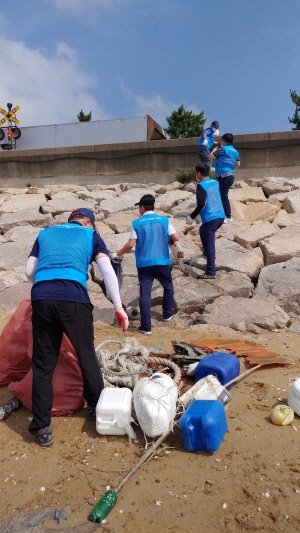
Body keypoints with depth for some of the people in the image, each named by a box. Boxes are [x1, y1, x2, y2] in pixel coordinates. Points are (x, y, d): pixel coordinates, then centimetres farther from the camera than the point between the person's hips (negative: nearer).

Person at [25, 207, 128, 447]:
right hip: (73, 297, -2)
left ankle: (42, 426, 15)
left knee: (43, 363, 10)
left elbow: (29, 272, 22)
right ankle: (96, 407, 32)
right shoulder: (91, 235, 19)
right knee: (87, 355, 16)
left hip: (41, 297, 3)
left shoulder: (45, 233, 27)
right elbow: (107, 271, 6)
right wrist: (119, 307, 5)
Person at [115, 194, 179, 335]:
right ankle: (168, 313, 39)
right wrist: (168, 241, 21)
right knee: (168, 287, 25)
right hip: (162, 262, 1)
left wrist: (119, 254, 10)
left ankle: (146, 327, 2)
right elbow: (176, 238, -2)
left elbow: (130, 244, -6)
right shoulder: (164, 220, 2)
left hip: (144, 264, -1)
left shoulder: (137, 223, -1)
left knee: (145, 294, 2)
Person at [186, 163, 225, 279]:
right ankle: (208, 252, 43)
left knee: (209, 245, -4)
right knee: (203, 230, 34)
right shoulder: (215, 182, 13)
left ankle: (211, 273, -2)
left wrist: (192, 217, -13)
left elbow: (201, 204, -20)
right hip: (220, 216, 8)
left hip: (210, 219, -8)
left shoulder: (201, 185, -9)